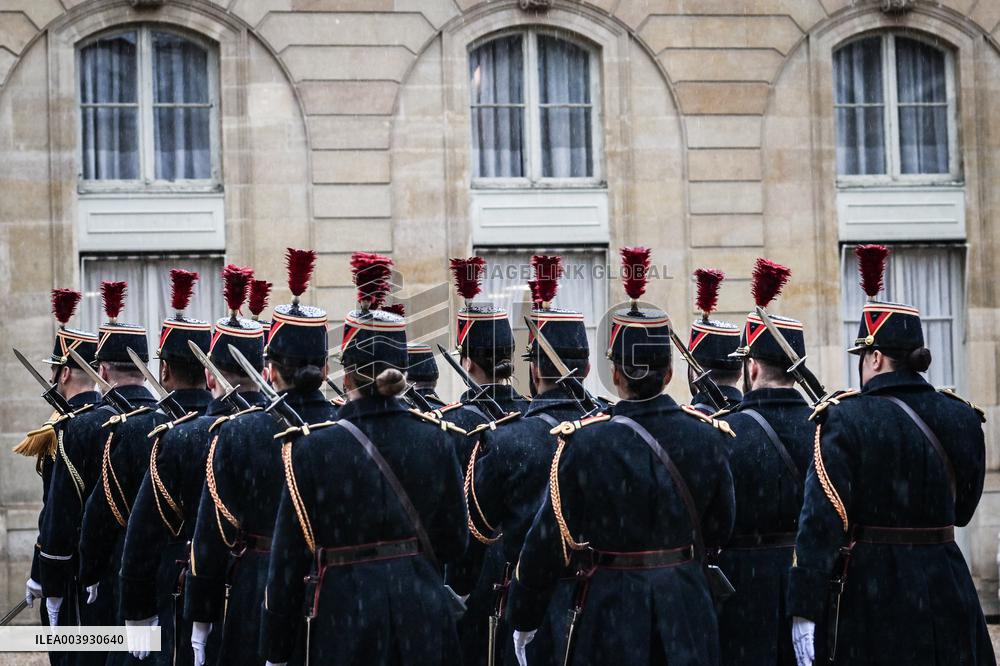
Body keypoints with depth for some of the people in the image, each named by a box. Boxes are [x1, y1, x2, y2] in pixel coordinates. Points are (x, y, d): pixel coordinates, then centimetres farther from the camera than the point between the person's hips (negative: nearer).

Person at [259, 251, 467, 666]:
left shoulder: (313, 448, -10)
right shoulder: (435, 438, 0)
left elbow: (289, 558, -7)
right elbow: (454, 544, 5)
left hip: (345, 618, -3)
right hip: (423, 613, 3)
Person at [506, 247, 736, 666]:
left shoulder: (583, 443, -13)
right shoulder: (706, 436, -3)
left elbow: (548, 541, -9)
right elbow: (720, 529, 7)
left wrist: (523, 620, 1)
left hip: (610, 606, -3)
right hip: (687, 609, 3)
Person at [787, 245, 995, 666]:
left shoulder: (846, 419, -12)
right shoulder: (962, 418, 2)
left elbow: (821, 521, -17)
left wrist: (803, 611, -16)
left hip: (867, 595, -4)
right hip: (947, 588, 4)